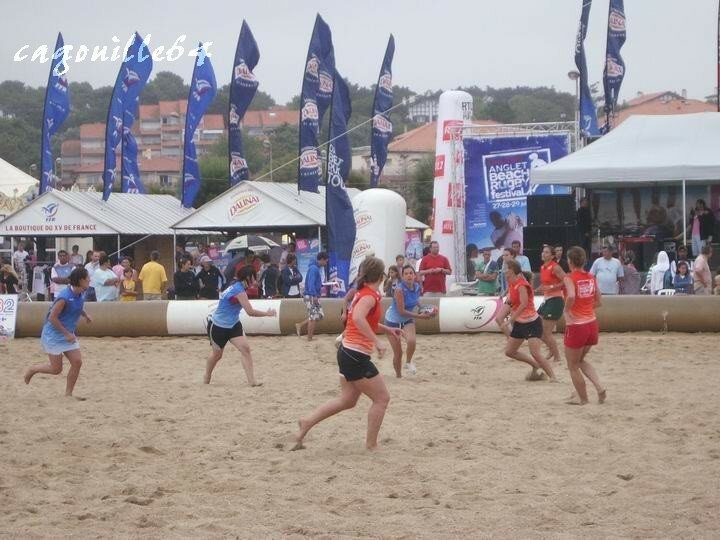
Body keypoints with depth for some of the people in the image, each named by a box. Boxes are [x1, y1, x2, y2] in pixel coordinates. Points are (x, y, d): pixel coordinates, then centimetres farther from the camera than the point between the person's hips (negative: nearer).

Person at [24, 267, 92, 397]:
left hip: (68, 335, 8)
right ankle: (32, 370, 24)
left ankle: (68, 394, 7)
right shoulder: (64, 297, -27)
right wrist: (66, 334, -22)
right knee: (56, 369, -3)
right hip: (54, 335, -8)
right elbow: (52, 318, -24)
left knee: (77, 362, -3)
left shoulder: (79, 295, 0)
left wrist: (85, 315, 10)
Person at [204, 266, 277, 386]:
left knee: (245, 348, -10)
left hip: (233, 325, 8)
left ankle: (251, 380, -15)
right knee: (217, 354, 8)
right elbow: (250, 312, -29)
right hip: (217, 326, -8)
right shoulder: (239, 290, -27)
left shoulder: (238, 286, 0)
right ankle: (206, 379, 33)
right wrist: (267, 313, -17)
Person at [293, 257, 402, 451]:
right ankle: (371, 445, 5)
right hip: (356, 357, -10)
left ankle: (307, 422, 16)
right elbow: (358, 318, -37)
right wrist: (377, 341, -36)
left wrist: (388, 329, 30)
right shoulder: (370, 296, -17)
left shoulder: (362, 293, 12)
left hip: (347, 353, 10)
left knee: (347, 400, 18)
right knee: (382, 398, 1)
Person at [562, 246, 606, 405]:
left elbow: (571, 296, -31)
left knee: (573, 365, 13)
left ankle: (583, 399, 18)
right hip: (592, 324, 6)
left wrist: (567, 310, -14)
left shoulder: (570, 278, -13)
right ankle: (599, 388, 8)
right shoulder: (591, 277, 5)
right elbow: (598, 301, 10)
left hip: (576, 325, -6)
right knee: (580, 360, 25)